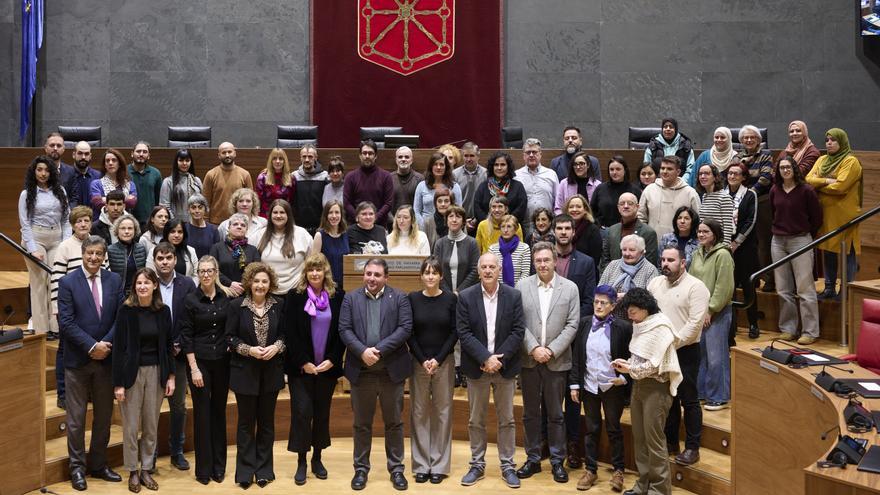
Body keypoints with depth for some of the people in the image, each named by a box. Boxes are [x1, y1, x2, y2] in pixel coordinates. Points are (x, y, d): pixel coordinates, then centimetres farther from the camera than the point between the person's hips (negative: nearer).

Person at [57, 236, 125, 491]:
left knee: (104, 415, 12)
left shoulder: (114, 280, 3)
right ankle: (77, 467, 19)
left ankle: (99, 464, 26)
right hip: (77, 360, -3)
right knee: (76, 418, 6)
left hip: (106, 358, 3)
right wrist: (92, 346, -17)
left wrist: (106, 344, -12)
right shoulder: (68, 282, -6)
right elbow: (66, 322, -11)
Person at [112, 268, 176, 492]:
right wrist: (118, 383, -10)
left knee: (152, 425, 9)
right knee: (131, 425, 4)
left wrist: (170, 376, 3)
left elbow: (168, 345, 7)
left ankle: (146, 469, 22)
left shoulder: (163, 311, 1)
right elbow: (118, 347, -8)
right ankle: (133, 471, 19)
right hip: (132, 371, -2)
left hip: (156, 372, 3)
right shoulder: (126, 310, -7)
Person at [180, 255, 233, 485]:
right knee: (202, 413, 3)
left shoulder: (226, 297, 0)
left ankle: (219, 466, 21)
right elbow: (186, 337, -7)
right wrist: (194, 368, -11)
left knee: (219, 411, 10)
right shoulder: (190, 300, -6)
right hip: (199, 362, -2)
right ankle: (203, 468, 14)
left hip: (222, 362, 3)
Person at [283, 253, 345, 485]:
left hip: (328, 366, 2)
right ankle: (301, 461, 8)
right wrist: (303, 362, -12)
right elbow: (290, 333, -7)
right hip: (300, 367, -2)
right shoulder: (295, 296, -3)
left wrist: (332, 360, -8)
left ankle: (317, 458, 22)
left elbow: (342, 332, 1)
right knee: (302, 411, -4)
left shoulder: (338, 296, 1)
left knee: (322, 412, 9)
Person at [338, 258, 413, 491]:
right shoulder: (351, 298, 6)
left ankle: (396, 469, 19)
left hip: (392, 370, -1)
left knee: (394, 423, 8)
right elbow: (344, 329, -2)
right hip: (361, 370, 1)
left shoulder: (399, 298, 1)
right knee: (362, 424, 10)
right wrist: (362, 351, -17)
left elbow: (405, 328, -8)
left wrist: (379, 350, -16)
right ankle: (361, 468, 22)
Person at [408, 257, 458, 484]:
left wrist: (438, 360, -10)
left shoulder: (451, 299, -1)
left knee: (442, 412, 3)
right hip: (418, 362, 1)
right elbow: (409, 333, 0)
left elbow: (454, 332, -2)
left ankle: (439, 465, 12)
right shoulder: (412, 298, 1)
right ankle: (421, 465, 12)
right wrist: (423, 360, -9)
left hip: (444, 362, 0)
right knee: (419, 412, 3)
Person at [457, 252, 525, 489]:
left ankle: (508, 466, 19)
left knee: (506, 419, 8)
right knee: (476, 420, 9)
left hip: (505, 366, 0)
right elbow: (464, 333, -8)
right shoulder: (465, 296, -4)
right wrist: (485, 358, -17)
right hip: (477, 366, 0)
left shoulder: (513, 295, -2)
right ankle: (477, 465, 21)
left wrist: (499, 358, -15)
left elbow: (518, 331, -5)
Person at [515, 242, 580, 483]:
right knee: (530, 413, 10)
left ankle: (557, 461, 18)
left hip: (556, 361, -1)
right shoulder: (522, 286, 1)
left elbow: (572, 325, -4)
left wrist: (551, 350, -12)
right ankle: (533, 459, 22)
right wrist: (534, 348, -13)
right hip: (529, 359, 1)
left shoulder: (570, 288, 0)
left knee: (555, 414, 6)